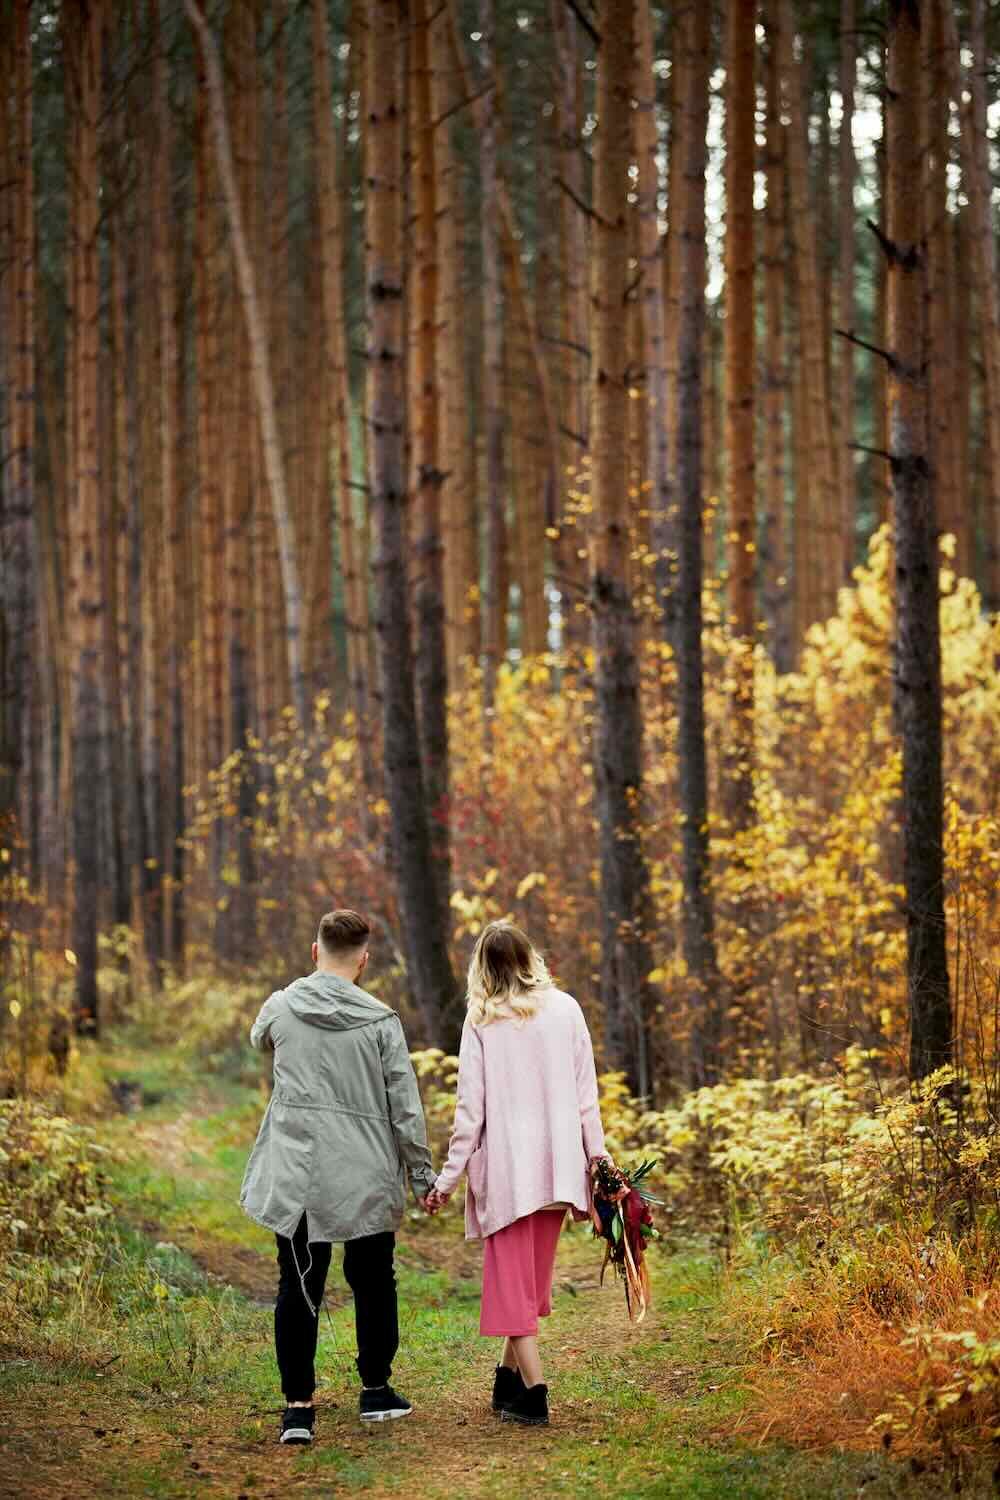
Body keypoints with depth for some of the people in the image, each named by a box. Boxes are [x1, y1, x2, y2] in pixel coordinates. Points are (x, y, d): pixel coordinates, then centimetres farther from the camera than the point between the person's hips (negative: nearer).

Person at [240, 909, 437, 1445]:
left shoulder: (281, 1007, -2)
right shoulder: (381, 1022, -8)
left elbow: (259, 1037, 24)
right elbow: (405, 1107, -6)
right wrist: (421, 1175, 5)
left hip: (296, 1174, 1)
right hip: (367, 1178, -1)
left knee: (298, 1286, 4)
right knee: (373, 1281, 16)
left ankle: (298, 1405, -2)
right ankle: (376, 1390, 27)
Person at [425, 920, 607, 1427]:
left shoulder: (482, 1023, -5)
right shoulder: (565, 1010, 1)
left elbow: (470, 1110, -6)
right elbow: (586, 1095, 2)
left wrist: (448, 1179, 0)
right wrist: (596, 1158, 8)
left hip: (505, 1169, -3)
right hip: (557, 1165, 3)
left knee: (511, 1279, 3)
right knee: (534, 1278, 17)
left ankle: (533, 1393, -6)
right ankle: (509, 1379, 22)